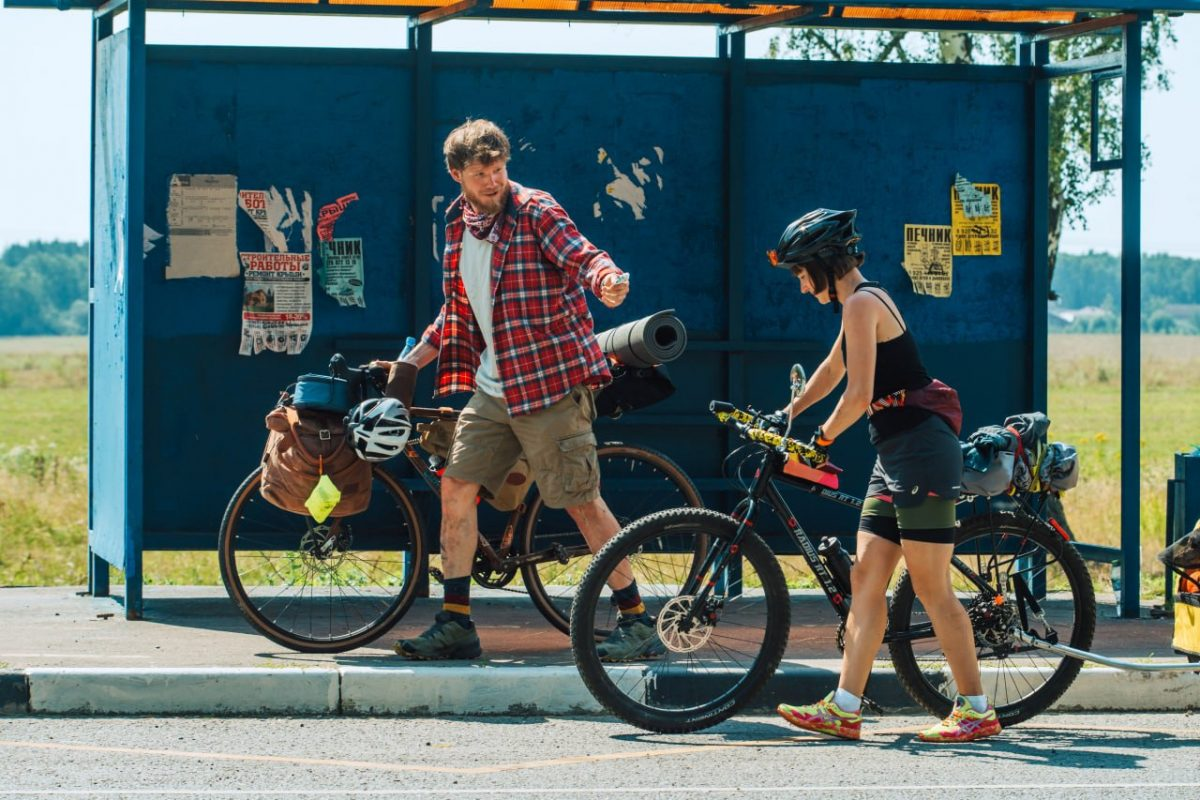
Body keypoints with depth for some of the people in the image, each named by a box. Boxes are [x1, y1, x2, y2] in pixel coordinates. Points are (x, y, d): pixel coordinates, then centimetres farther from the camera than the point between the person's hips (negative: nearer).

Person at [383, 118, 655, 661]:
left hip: (550, 380, -7)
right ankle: (455, 624, 10)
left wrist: (606, 278, -46)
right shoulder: (458, 226, 12)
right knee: (455, 487, 2)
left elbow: (583, 255, -24)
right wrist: (410, 362, 18)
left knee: (581, 500, -5)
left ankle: (637, 622, 3)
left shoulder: (533, 212, -8)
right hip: (493, 387, 7)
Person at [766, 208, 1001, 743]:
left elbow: (858, 396, -18)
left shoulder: (861, 303, -13)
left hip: (921, 452, -10)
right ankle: (844, 708, 6)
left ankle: (976, 710, -3)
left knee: (931, 587, -7)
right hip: (894, 456, 10)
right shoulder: (862, 303, 17)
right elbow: (832, 370, 34)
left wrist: (821, 439, -3)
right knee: (866, 579, 6)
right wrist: (787, 414, 41)